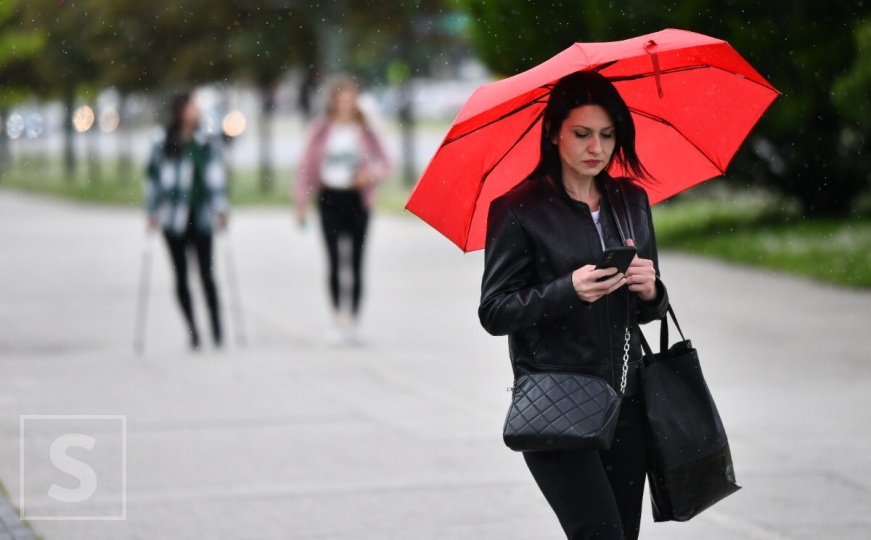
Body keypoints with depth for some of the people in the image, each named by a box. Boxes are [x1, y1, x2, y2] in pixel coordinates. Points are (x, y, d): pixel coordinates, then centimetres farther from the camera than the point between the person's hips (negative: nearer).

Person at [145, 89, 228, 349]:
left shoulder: (206, 145, 3)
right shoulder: (162, 146, 1)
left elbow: (217, 176, 0)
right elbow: (153, 178, 4)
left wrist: (220, 208, -7)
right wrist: (153, 212, 0)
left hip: (201, 218, 0)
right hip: (173, 220, 0)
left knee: (206, 273, -4)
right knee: (181, 276, 4)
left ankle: (217, 330, 1)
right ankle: (193, 332, 11)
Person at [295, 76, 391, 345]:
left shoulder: (364, 131, 4)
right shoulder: (321, 130, 4)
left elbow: (384, 162, 9)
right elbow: (307, 165, 7)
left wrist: (371, 173, -13)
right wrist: (301, 202, 3)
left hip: (357, 199, 1)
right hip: (330, 199, -1)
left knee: (356, 262, 2)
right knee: (334, 260, -12)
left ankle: (354, 321, 9)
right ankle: (338, 317, -8)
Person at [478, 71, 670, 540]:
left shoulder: (631, 201, 12)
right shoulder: (519, 211, -4)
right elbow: (494, 312, -7)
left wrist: (651, 293, -5)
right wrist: (568, 291, -21)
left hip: (624, 403, 5)